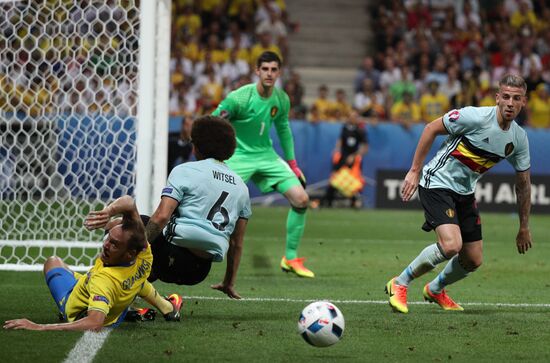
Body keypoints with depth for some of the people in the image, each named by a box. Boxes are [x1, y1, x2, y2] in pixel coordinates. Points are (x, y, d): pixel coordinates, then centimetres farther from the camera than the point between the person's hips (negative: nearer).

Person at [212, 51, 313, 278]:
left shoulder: (281, 99, -1)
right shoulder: (239, 98, -19)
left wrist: (292, 163, 18)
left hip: (267, 156, 5)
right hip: (238, 155, -5)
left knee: (301, 199, -7)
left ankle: (290, 259, 7)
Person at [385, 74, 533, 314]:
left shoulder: (519, 138, -2)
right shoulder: (476, 117, -21)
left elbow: (523, 183, 11)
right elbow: (431, 128, -12)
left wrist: (524, 228, 14)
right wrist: (414, 171, -12)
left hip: (465, 193, 7)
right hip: (437, 184, -7)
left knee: (473, 260, 7)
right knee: (451, 245, -26)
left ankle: (435, 290, 37)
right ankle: (400, 284, -6)